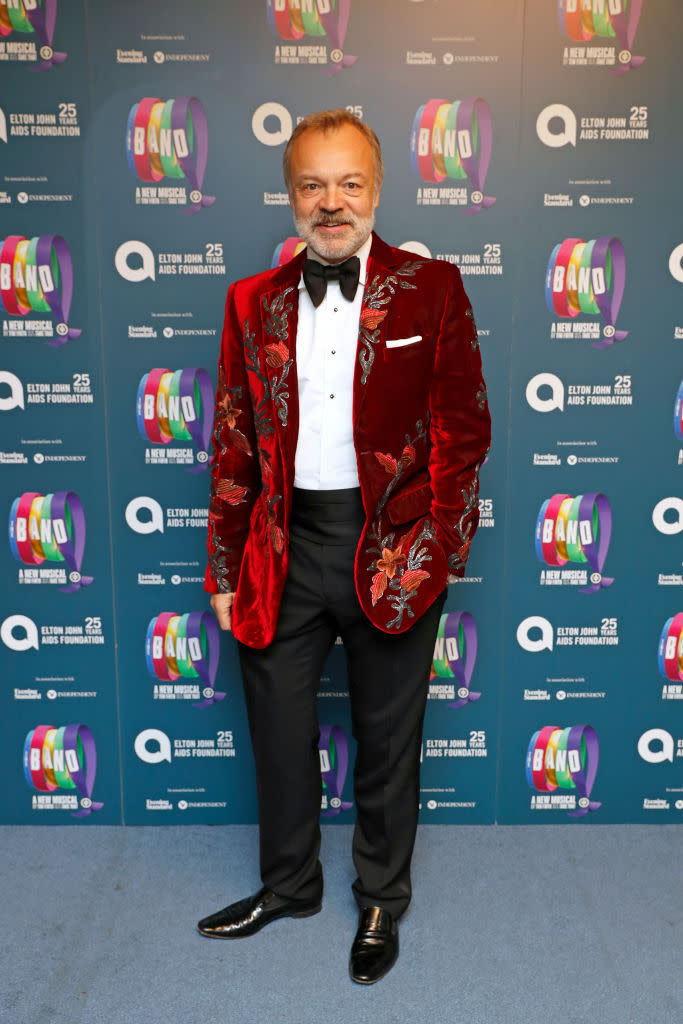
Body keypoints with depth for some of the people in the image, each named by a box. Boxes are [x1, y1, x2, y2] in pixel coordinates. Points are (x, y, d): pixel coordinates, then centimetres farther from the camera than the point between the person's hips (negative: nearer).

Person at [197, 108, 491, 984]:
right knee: (277, 726, 16)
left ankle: (382, 902, 38)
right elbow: (234, 446, 5)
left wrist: (433, 549, -12)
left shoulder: (432, 289, -2)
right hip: (285, 545, 3)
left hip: (389, 546, -2)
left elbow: (462, 429, -4)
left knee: (387, 737, 13)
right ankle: (289, 885, 41)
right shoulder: (252, 302, 5)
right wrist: (225, 569, 4)